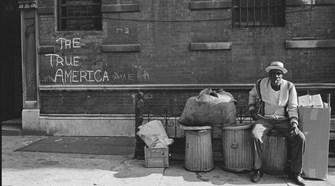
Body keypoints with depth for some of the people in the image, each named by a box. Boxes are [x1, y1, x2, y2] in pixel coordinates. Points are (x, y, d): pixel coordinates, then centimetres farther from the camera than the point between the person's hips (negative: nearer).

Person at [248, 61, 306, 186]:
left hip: (283, 120, 1)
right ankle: (258, 170, -15)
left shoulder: (289, 87, -6)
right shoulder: (261, 84, -5)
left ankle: (295, 172, -6)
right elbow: (252, 95, 17)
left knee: (300, 138, -23)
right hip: (264, 118, 0)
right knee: (255, 135, -32)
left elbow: (293, 108, -3)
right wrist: (252, 109, 5)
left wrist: (294, 124, -17)